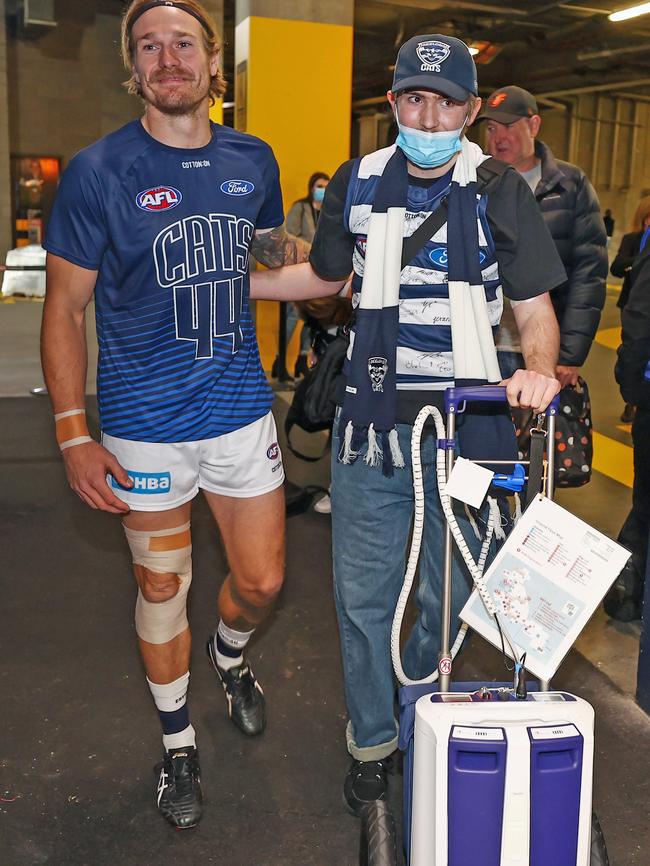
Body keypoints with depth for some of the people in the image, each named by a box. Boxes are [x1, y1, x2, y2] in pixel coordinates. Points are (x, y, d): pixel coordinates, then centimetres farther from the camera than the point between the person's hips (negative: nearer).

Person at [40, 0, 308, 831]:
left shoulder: (253, 160, 3)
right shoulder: (97, 171, -8)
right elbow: (64, 309, -6)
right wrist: (72, 433, -12)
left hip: (241, 411, 3)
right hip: (146, 426, -3)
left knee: (262, 582, 12)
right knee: (163, 588, 11)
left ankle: (230, 655, 48)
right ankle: (177, 742, 35)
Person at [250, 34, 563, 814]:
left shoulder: (500, 193, -2)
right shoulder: (357, 184, 5)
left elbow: (536, 311, -1)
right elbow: (326, 275, 21)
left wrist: (537, 369, -23)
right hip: (370, 427, 2)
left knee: (448, 601, 11)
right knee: (363, 597, 9)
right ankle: (372, 741, 31)